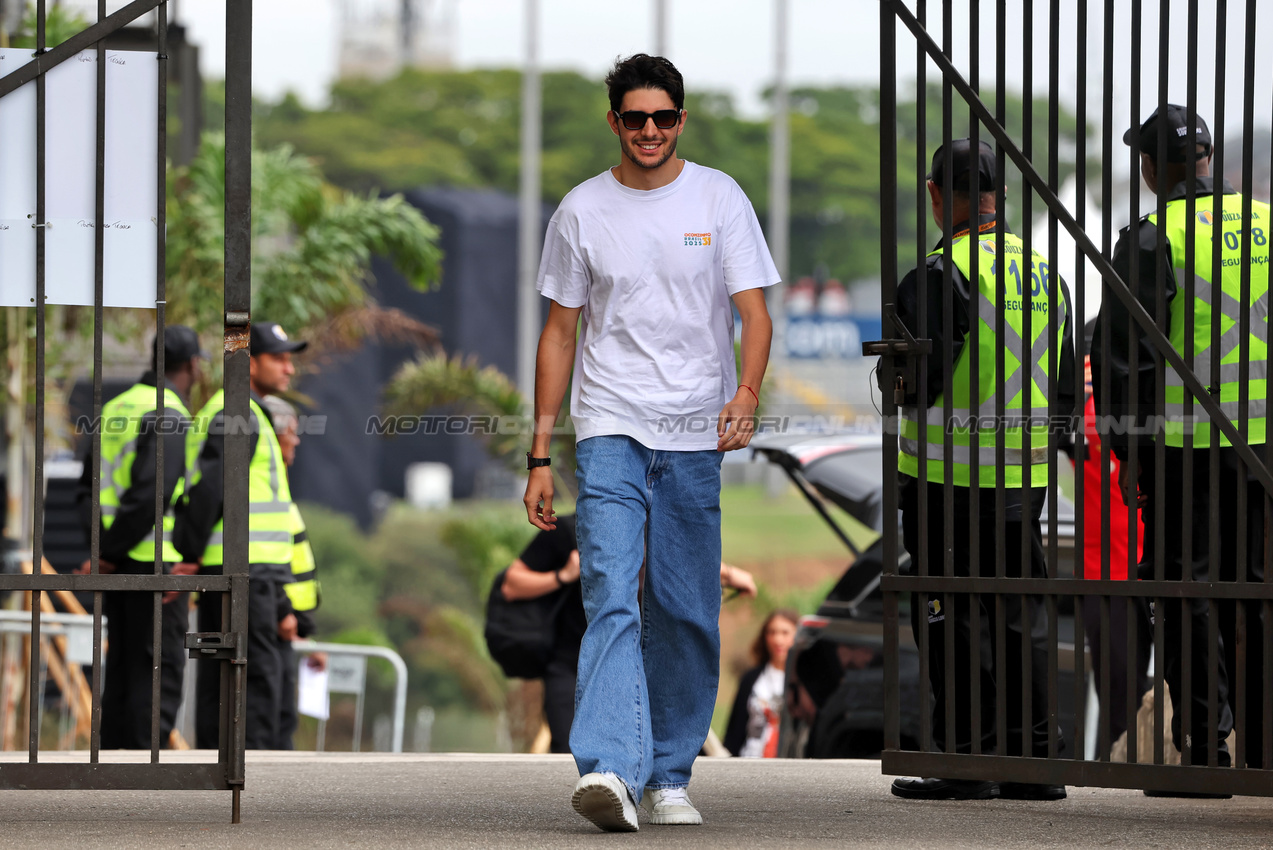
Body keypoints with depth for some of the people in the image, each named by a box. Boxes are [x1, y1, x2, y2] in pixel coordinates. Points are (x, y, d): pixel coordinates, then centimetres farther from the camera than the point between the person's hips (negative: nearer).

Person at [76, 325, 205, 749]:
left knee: (121, 672, 11)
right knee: (160, 671, -6)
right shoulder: (169, 416, -14)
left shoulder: (115, 408, 14)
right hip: (157, 562, -8)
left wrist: (105, 548, 7)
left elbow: (89, 488, 14)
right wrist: (108, 555, -16)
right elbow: (149, 493, -23)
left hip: (120, 566, 8)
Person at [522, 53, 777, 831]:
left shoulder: (720, 200, 3)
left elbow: (754, 312, -3)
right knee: (612, 597, -17)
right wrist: (539, 456, 4)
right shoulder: (582, 211, 5)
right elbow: (560, 334, 9)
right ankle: (610, 769, -29)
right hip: (610, 431, -1)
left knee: (688, 614, 6)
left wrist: (747, 393, -24)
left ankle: (669, 778, 18)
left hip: (696, 439, 1)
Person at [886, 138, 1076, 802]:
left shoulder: (942, 274, -13)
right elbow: (1067, 383, 14)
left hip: (951, 475, -7)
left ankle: (970, 760, -2)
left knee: (952, 613, -1)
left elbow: (921, 376, -18)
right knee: (1020, 610, 11)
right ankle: (1033, 759, 11)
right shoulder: (1045, 272, 10)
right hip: (1027, 474, 7)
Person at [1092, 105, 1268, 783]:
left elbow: (1121, 349, -10)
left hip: (1182, 440, -5)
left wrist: (1124, 449, -4)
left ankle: (1203, 750, -3)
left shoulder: (1153, 237, -7)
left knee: (1189, 591, -1)